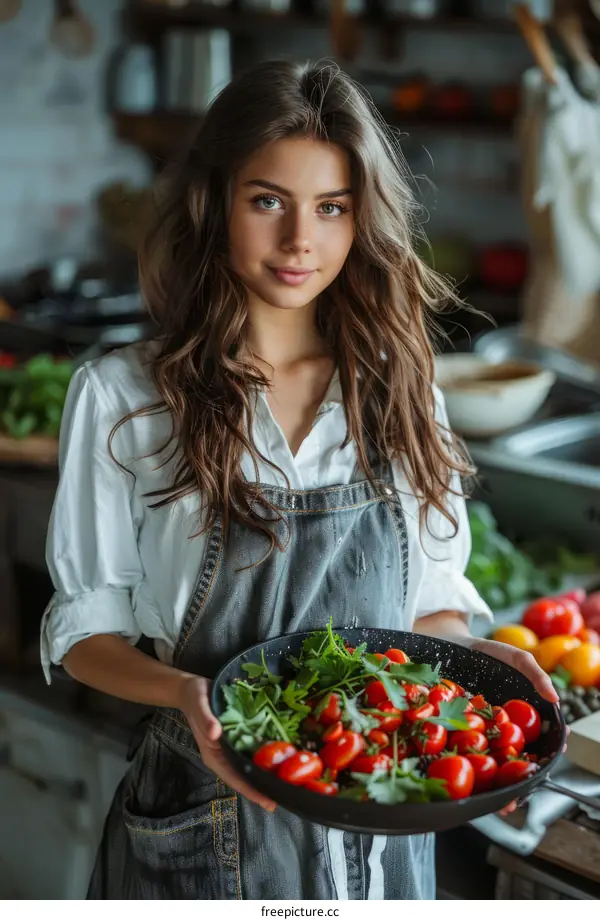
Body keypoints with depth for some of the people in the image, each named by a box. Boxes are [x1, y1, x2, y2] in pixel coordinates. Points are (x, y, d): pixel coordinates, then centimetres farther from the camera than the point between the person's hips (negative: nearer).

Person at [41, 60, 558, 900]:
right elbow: (86, 626, -6)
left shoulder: (400, 390, 0)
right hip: (207, 818, -2)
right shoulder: (122, 397, -10)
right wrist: (184, 694, -24)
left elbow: (430, 602, 7)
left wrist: (474, 653, -13)